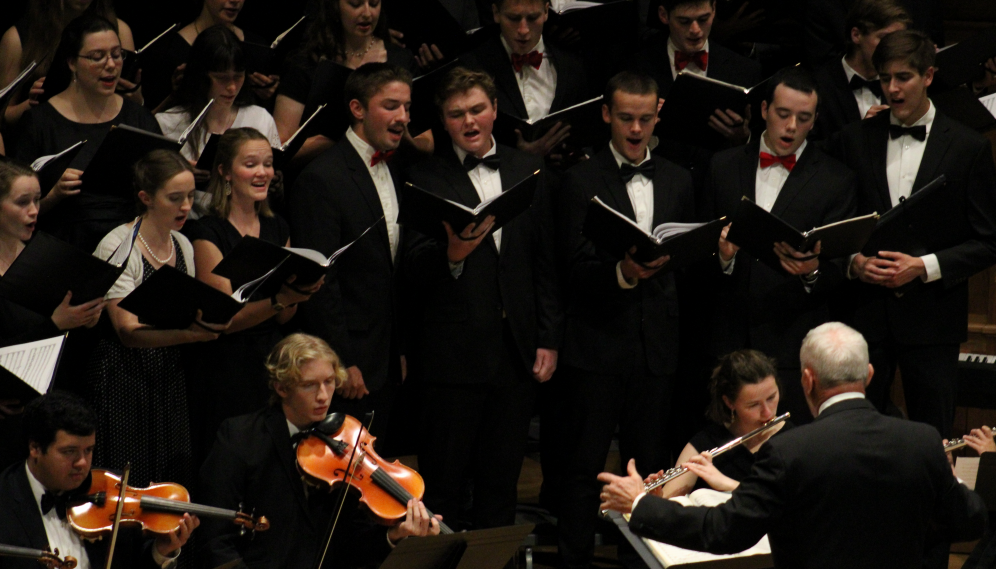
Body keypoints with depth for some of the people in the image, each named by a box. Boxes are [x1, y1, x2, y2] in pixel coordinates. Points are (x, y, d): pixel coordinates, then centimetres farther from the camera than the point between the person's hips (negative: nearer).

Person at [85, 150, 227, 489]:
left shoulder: (183, 247, 11)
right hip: (123, 381, -6)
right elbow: (128, 331, -19)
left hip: (170, 379, 6)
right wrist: (186, 333, -33)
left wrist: (210, 325, -8)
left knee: (176, 484, 2)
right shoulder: (117, 247, -11)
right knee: (126, 486, -8)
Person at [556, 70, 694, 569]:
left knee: (648, 462, 7)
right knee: (584, 466, -2)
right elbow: (579, 269, -10)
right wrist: (622, 273, -27)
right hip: (598, 341, -4)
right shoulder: (583, 180, -1)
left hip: (656, 341, 4)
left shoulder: (676, 182, 14)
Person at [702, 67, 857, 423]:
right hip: (731, 339, 2)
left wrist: (812, 271, -21)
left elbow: (839, 270, 2)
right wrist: (721, 256, -10)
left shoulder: (835, 180, 5)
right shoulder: (724, 167, 12)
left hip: (795, 347, -2)